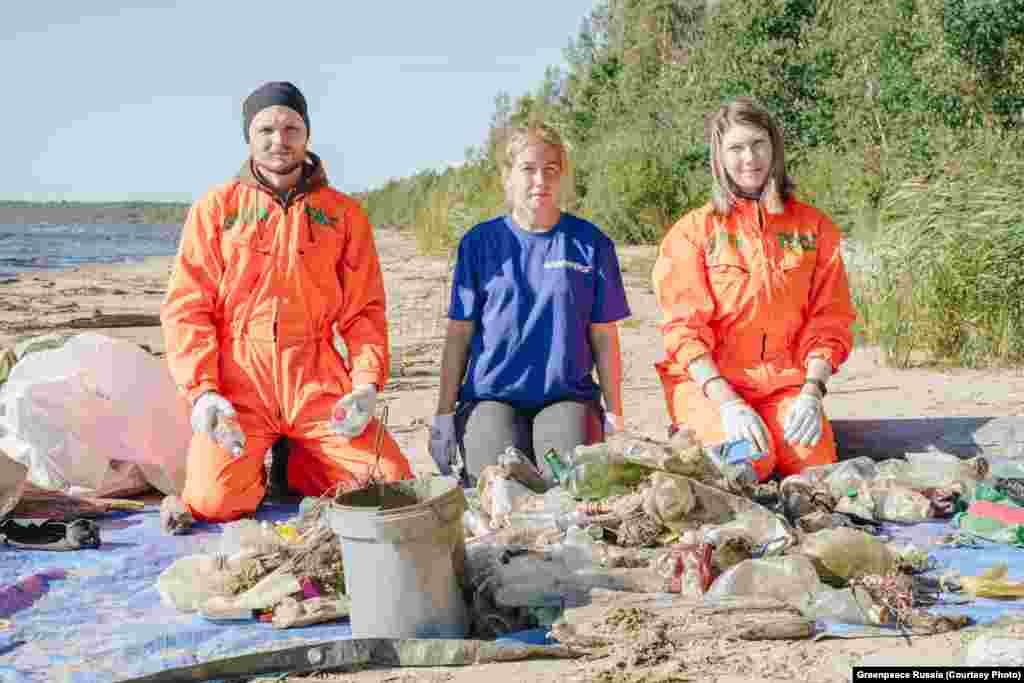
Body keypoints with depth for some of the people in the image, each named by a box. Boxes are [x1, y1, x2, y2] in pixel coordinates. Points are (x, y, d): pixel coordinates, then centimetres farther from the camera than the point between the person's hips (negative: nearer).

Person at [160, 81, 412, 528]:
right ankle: (254, 466, 15)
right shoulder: (216, 207, 7)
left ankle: (297, 465, 16)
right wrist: (202, 391, -12)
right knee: (214, 500, -21)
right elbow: (186, 307, 2)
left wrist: (367, 383, -9)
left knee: (392, 484, -13)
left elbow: (364, 310, 8)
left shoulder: (343, 214, 10)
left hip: (318, 384, 1)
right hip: (238, 384, -1)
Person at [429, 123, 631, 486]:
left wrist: (614, 415, 5)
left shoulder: (591, 244, 6)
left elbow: (604, 337, 9)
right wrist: (444, 415, 3)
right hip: (490, 397, 0)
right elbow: (459, 334, 7)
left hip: (566, 397, 0)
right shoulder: (479, 242, 6)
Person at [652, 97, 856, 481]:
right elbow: (685, 330, -6)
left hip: (784, 383, 2)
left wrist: (811, 391, -10)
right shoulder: (692, 233, 1)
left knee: (816, 462, -23)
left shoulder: (814, 227, 9)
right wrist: (727, 402, -19)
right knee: (749, 465, -27)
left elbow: (828, 320, 6)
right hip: (709, 379, -2)